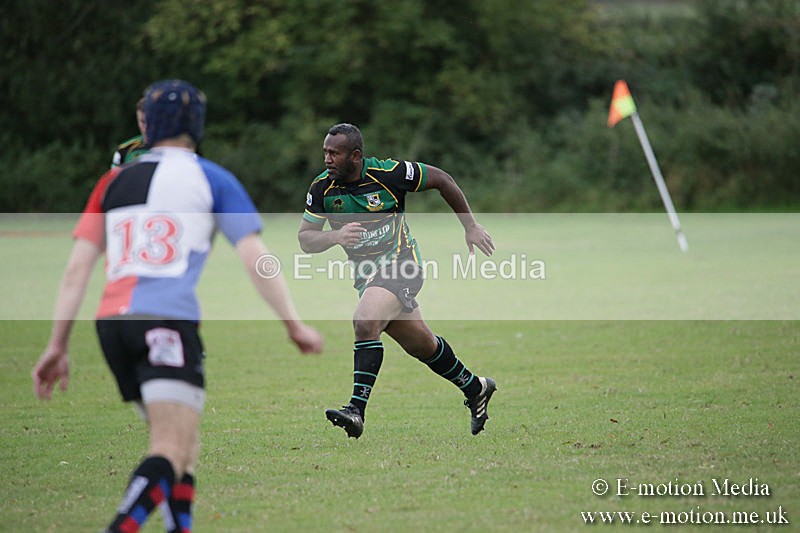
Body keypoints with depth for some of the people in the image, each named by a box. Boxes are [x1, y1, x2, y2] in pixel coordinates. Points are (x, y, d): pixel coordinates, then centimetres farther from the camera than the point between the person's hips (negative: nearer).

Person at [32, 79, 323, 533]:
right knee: (173, 449, -13)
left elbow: (78, 268, 12)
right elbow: (256, 259, 3)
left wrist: (58, 347, 12)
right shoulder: (212, 179, 10)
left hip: (112, 321, 5)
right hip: (167, 320, -5)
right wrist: (295, 325, 9)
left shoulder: (114, 181, 19)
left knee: (184, 442, 18)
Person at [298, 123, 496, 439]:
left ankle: (356, 410, -31)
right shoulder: (322, 187, -5)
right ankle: (475, 388, 38)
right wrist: (335, 236, -26)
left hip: (399, 262, -6)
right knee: (420, 344, 15)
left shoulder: (389, 173, -17)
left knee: (365, 322, -29)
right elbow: (305, 238, -4)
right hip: (366, 274, 6)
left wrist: (470, 226, 0)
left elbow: (442, 180, -4)